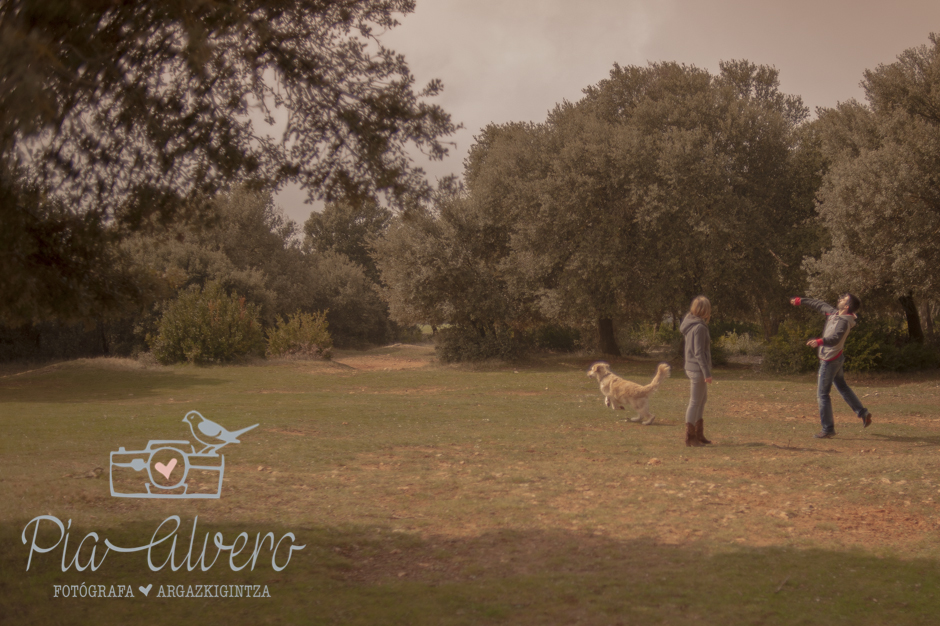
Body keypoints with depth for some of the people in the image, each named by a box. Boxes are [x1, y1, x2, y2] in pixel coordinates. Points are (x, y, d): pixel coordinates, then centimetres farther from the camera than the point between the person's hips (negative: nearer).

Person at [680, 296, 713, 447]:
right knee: (695, 402, -2)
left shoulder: (691, 325, 9)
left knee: (702, 399, 19)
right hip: (698, 369, -10)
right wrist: (707, 373, -19)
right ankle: (690, 437, 4)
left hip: (692, 368, 10)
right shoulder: (699, 328, -19)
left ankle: (699, 434, 27)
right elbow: (699, 353, -21)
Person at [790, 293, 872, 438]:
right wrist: (800, 301, 26)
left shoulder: (843, 321, -24)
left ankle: (828, 429, 1)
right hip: (836, 357, 10)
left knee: (822, 394, -3)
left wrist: (819, 341, -57)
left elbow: (835, 338, -39)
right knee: (842, 386, 24)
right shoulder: (834, 312, 3)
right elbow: (819, 305, 18)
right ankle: (862, 412, 28)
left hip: (830, 360, -10)